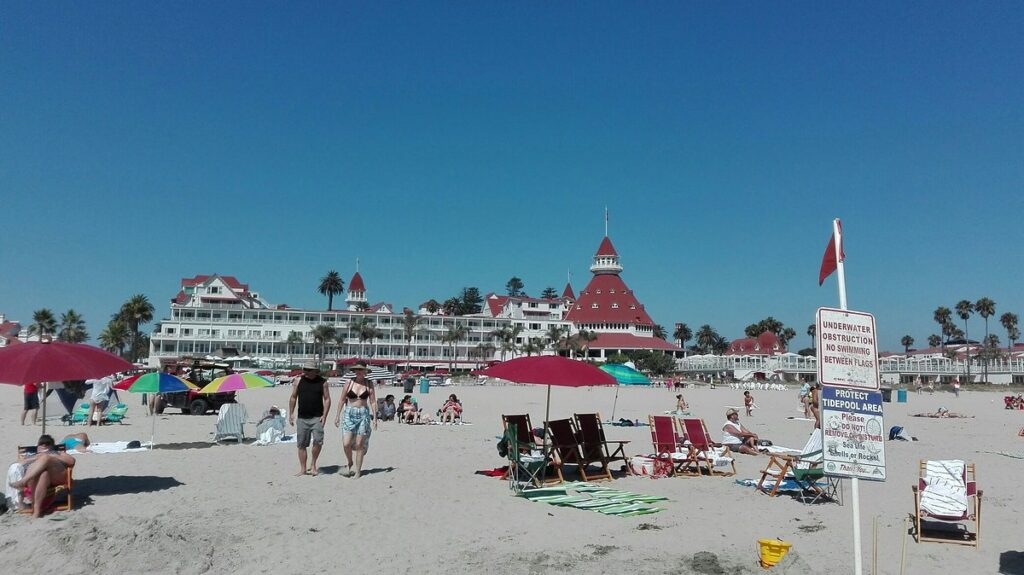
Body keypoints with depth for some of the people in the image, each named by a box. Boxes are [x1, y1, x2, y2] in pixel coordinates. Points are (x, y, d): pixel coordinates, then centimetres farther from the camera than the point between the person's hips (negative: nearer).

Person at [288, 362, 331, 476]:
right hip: (302, 418, 2)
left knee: (318, 441, -15)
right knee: (301, 444, 5)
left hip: (317, 418, -2)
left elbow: (327, 399, 2)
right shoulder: (298, 380, 5)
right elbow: (293, 398, 11)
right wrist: (291, 414, 7)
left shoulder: (322, 382, 1)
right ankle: (303, 469, 15)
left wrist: (324, 415, -7)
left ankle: (313, 463, 7)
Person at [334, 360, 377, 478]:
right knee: (346, 444, -8)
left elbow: (373, 401, 3)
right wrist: (338, 415, 5)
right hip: (349, 414, 1)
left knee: (359, 444, 1)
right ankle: (350, 464, 20)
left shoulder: (369, 384, 1)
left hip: (363, 414, 0)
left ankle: (358, 470, 12)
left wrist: (375, 417, -1)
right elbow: (342, 400, 7)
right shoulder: (349, 382, 1)